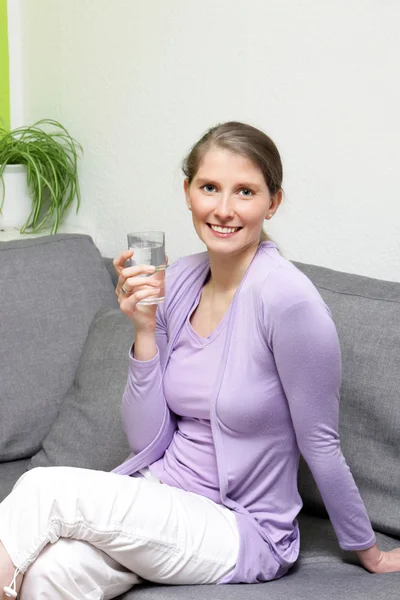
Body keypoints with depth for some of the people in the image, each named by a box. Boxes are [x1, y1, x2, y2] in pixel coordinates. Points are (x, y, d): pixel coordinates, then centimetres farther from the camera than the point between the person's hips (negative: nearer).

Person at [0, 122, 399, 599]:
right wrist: (145, 330, -10)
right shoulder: (178, 281, 0)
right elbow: (147, 441, 1)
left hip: (244, 534, -4)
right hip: (162, 498, 4)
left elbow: (320, 446, -8)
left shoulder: (286, 298, -20)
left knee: (47, 489, -22)